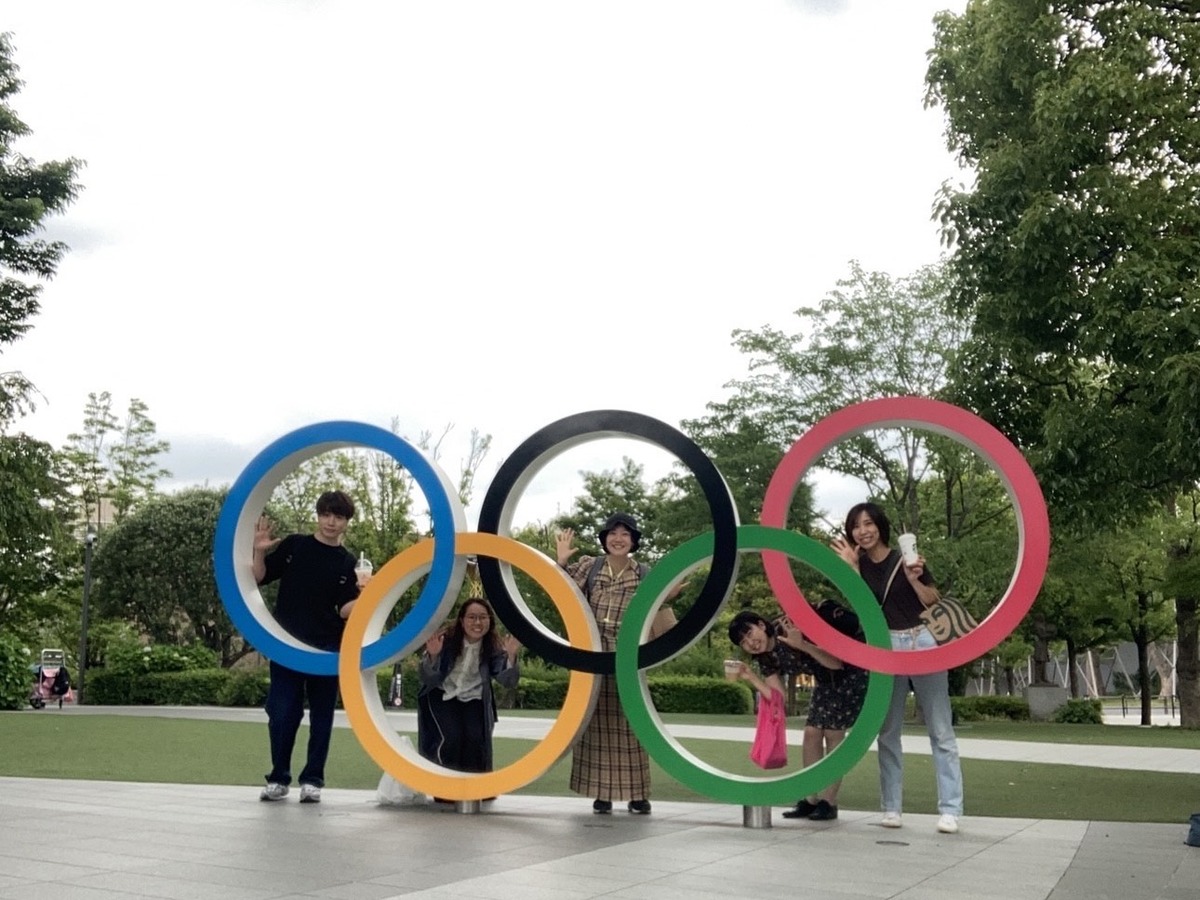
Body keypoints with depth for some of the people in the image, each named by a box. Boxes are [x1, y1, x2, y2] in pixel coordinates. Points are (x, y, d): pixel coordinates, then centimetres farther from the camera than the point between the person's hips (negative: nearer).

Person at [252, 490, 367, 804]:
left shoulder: (347, 563, 3)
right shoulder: (294, 545, 3)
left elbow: (345, 611, -3)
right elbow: (259, 578, 5)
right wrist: (259, 552, -11)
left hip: (327, 649, 1)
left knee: (322, 717, 5)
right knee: (282, 715, 0)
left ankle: (312, 780, 16)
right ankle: (278, 778, 16)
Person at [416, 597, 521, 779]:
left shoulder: (493, 647, -12)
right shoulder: (447, 640, -18)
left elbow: (508, 681, -20)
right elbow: (427, 678, -18)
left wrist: (511, 657, -38)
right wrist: (432, 656, -38)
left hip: (474, 700, 2)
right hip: (442, 696, -2)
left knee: (477, 740, -20)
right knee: (450, 738, -23)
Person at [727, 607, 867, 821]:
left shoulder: (790, 629, -28)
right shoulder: (765, 658, -4)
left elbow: (836, 663, -30)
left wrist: (803, 645, -44)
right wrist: (751, 677, -17)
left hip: (849, 675, -8)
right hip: (826, 683, 8)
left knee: (833, 732, -10)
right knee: (811, 733, 1)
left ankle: (829, 802, -4)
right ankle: (811, 799, 9)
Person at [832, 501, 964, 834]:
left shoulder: (905, 557, -2)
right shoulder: (859, 565, 6)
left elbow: (933, 602, -1)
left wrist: (914, 578, -17)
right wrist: (851, 566, -14)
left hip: (922, 642, -3)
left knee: (941, 730, -3)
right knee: (887, 732, 6)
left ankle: (950, 810, -4)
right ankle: (891, 808, 12)